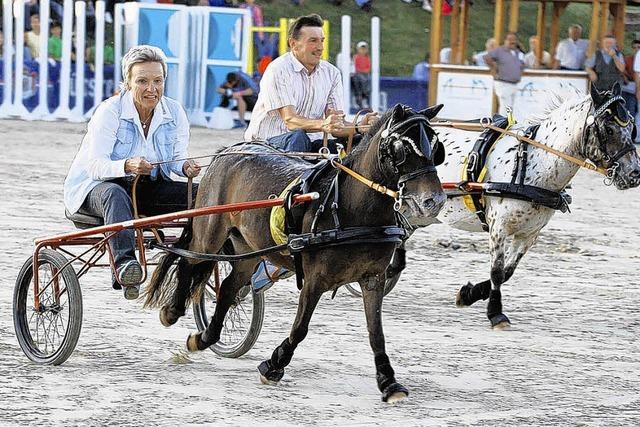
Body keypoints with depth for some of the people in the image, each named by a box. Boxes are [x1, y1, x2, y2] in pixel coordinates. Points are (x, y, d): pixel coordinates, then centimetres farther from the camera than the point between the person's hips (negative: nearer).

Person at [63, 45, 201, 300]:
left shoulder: (174, 113, -2)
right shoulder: (110, 111, -16)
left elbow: (177, 159, 2)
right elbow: (96, 165, -22)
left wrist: (186, 167, -23)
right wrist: (127, 166, -43)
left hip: (148, 188, 5)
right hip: (94, 186, -5)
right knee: (115, 194, -42)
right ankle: (124, 263, -59)